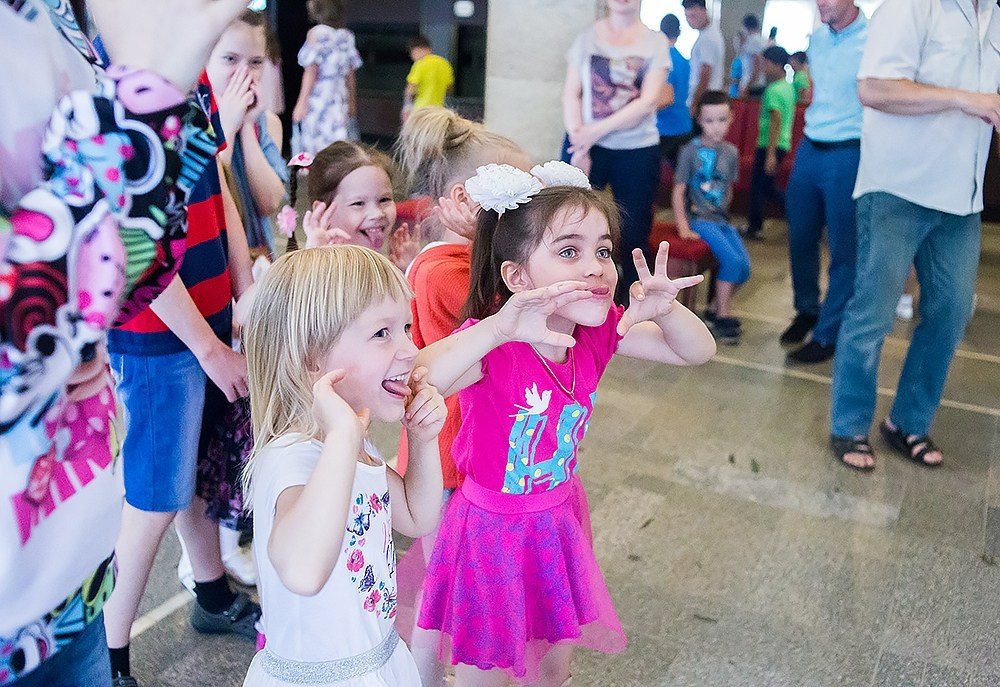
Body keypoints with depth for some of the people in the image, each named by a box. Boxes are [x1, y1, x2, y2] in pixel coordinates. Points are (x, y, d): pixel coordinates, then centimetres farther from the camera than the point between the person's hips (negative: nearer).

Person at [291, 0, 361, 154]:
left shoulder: (316, 33, -8)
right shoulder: (346, 36, 8)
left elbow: (311, 72, -11)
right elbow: (351, 75, 11)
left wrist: (301, 103, -8)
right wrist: (352, 103, 20)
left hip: (317, 99, -6)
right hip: (340, 100, 6)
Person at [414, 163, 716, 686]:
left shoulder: (598, 333, -11)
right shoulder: (492, 344, -30)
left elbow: (697, 352, -6)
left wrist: (666, 309, -27)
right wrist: (498, 328, -60)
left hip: (558, 522, 6)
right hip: (492, 530, -5)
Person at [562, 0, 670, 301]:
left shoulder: (656, 41, 1)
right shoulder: (587, 37, 4)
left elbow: (648, 101, -9)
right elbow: (571, 94, -1)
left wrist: (598, 130, -16)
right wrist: (579, 144, -13)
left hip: (637, 150, 0)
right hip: (586, 144, 0)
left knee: (634, 233, 4)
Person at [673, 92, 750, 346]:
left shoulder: (731, 152, 7)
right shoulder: (691, 150, -7)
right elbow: (678, 191, -8)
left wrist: (724, 215, 12)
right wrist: (683, 227, -13)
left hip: (722, 219, 6)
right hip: (699, 219, -5)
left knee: (744, 267, -8)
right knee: (731, 260, -22)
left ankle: (715, 309, 10)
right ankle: (722, 315, -6)